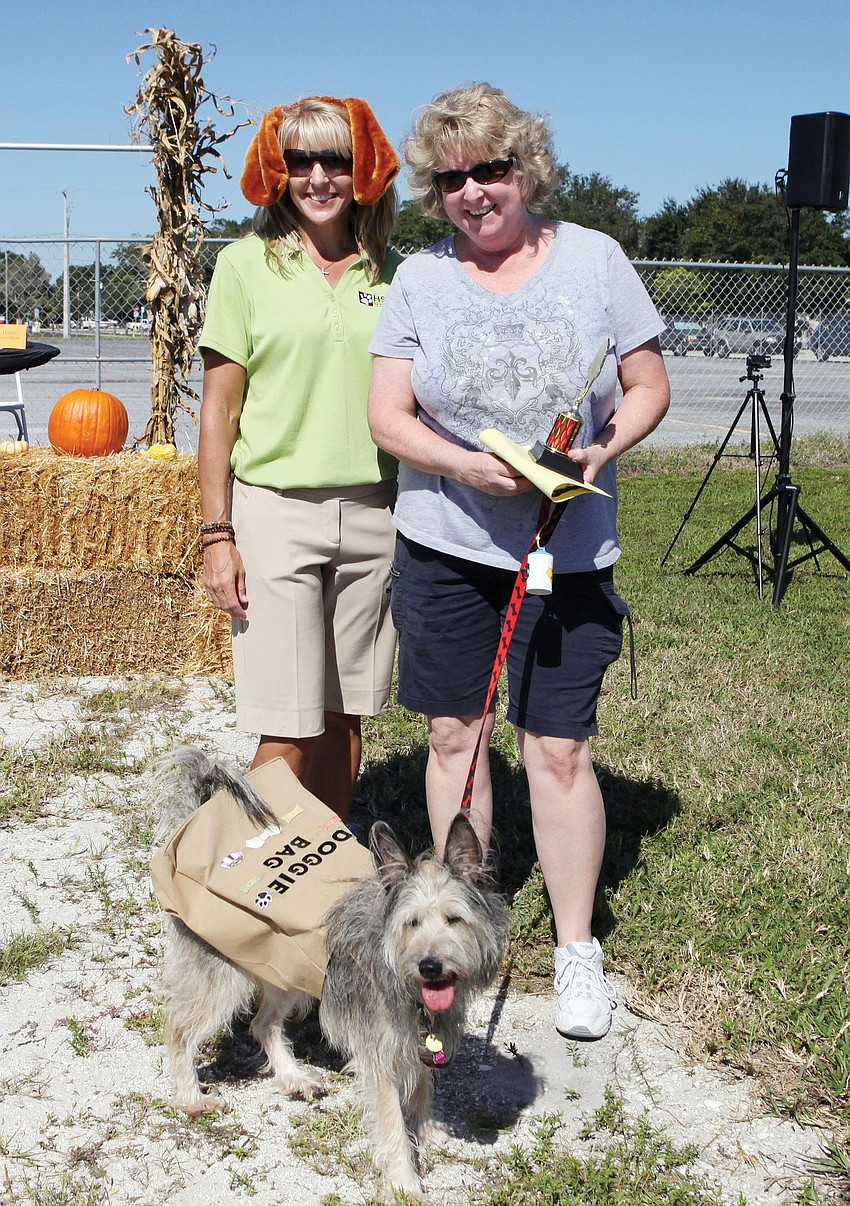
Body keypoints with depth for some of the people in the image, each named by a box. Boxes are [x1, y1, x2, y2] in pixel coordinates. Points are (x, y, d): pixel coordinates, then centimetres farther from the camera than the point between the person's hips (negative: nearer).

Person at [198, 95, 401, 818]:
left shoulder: (391, 274, 9)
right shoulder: (246, 265, 1)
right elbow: (220, 410, 0)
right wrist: (218, 534, -5)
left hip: (373, 514, 3)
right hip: (275, 509, -3)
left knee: (345, 716, 9)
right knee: (289, 732, -4)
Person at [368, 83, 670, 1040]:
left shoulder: (593, 259, -1)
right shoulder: (421, 277, 1)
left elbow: (649, 386, 4)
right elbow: (387, 415, -1)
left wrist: (602, 449, -15)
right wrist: (466, 465, -19)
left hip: (567, 551, -1)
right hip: (443, 541, 2)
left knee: (559, 749, -2)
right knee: (453, 734, 9)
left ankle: (577, 948, 13)